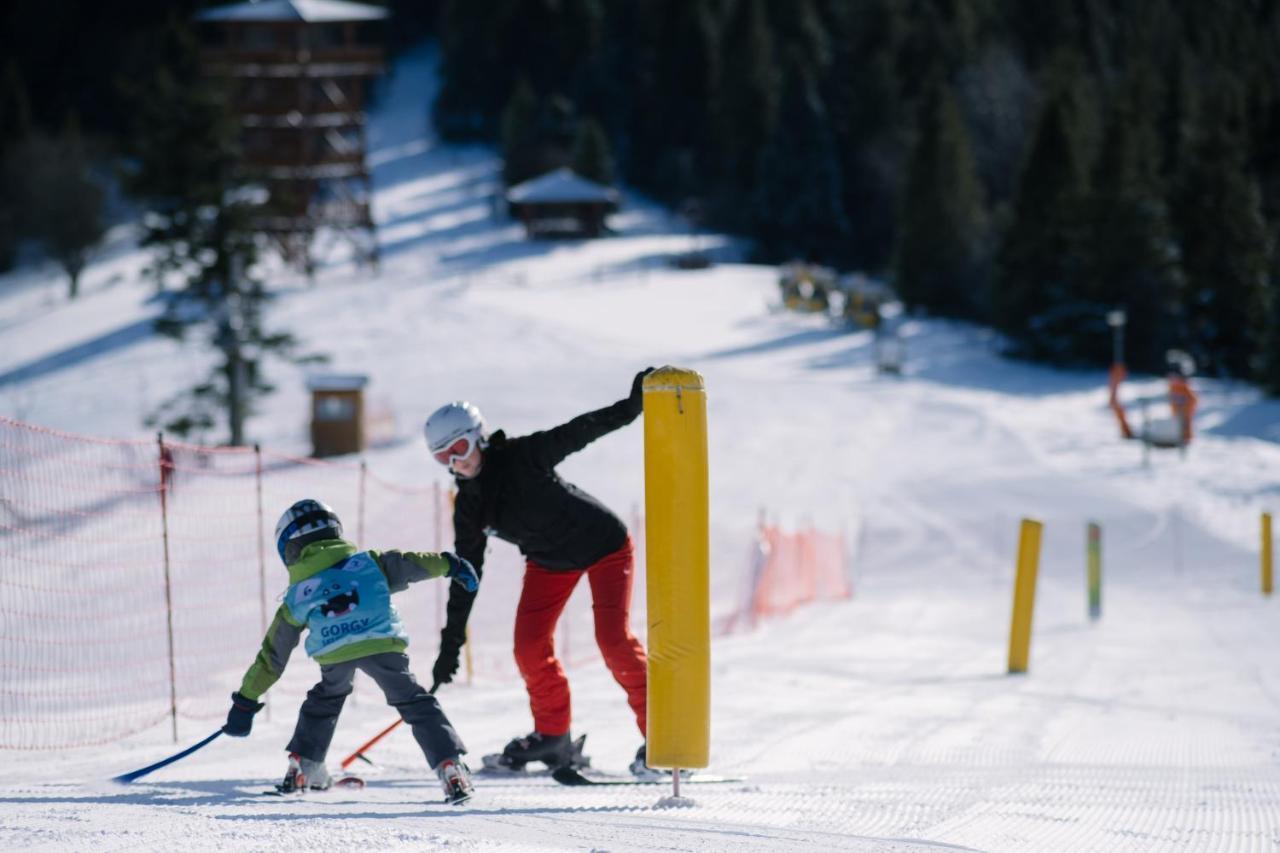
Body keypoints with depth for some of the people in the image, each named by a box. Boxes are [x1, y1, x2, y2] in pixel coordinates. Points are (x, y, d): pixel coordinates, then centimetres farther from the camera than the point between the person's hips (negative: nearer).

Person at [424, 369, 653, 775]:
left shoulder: (523, 458, -26)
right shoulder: (468, 506, -8)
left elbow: (578, 433, -33)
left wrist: (629, 407, -49)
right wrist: (451, 642, -1)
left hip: (602, 543, -6)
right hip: (549, 561, 6)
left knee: (613, 638, -18)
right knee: (530, 647, -4)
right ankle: (553, 735, 16)